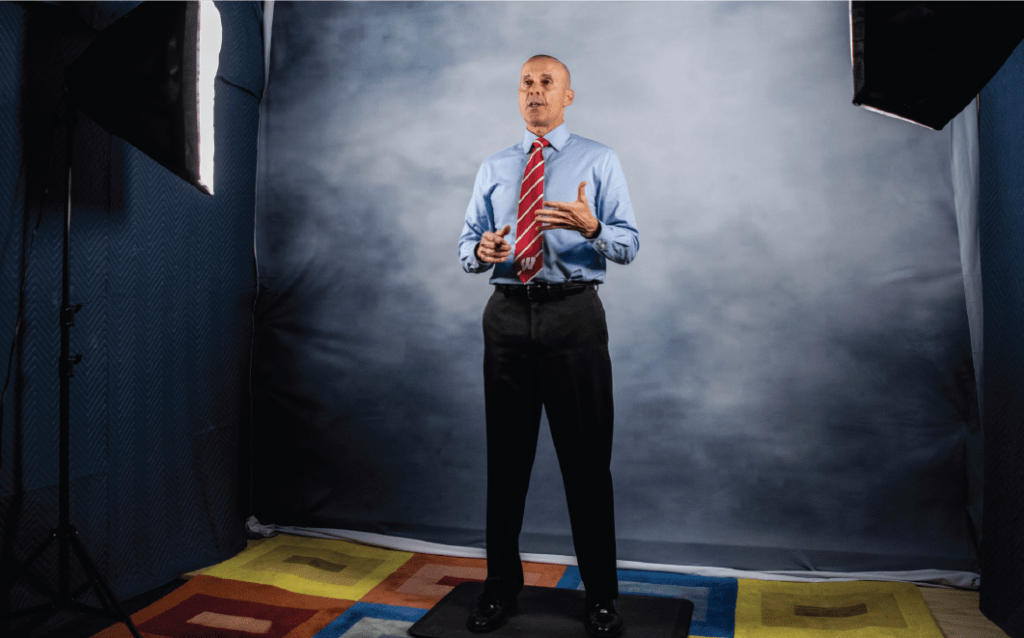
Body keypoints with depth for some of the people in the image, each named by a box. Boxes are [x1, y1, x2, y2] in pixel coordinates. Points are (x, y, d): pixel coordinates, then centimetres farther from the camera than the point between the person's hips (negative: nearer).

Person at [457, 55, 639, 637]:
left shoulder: (600, 161, 6)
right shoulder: (493, 169, 16)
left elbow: (630, 244, -2)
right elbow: (466, 243, 12)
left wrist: (591, 227, -23)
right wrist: (481, 250, -12)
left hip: (574, 313, -3)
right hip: (508, 314, 3)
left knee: (587, 457, 2)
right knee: (506, 456, 9)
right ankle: (502, 586, 25)